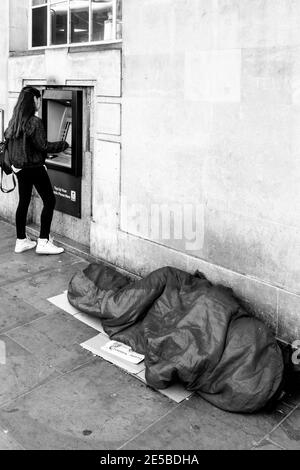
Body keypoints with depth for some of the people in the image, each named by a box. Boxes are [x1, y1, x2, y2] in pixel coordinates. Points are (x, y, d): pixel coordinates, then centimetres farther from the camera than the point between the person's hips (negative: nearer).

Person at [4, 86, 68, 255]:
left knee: (23, 202, 14)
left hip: (19, 167, 8)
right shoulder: (35, 122, -17)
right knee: (49, 201, 1)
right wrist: (63, 145, -6)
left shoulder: (15, 120, 7)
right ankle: (43, 242, -1)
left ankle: (21, 241, 21)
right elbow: (43, 146, -18)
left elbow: (7, 135, 18)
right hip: (34, 167, -8)